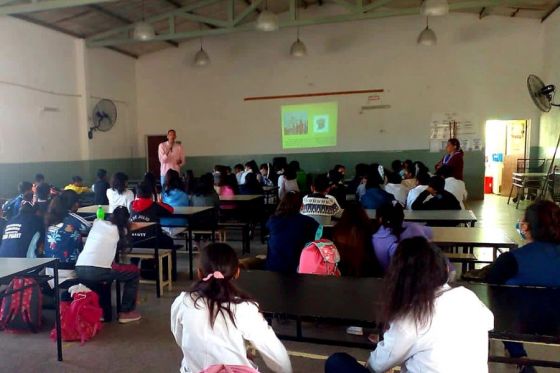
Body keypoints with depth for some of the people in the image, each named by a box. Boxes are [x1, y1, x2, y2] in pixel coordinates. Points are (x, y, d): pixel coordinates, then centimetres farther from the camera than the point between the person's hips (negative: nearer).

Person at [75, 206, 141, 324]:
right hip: (98, 271, -6)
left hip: (79, 269, 6)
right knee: (135, 272, 14)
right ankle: (126, 312, 15)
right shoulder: (120, 230, 11)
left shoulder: (97, 223, 20)